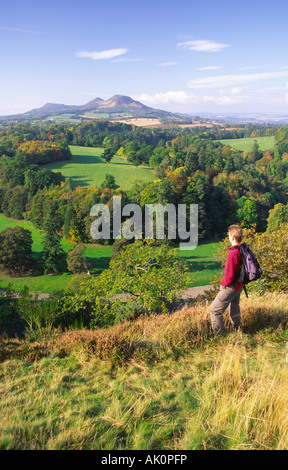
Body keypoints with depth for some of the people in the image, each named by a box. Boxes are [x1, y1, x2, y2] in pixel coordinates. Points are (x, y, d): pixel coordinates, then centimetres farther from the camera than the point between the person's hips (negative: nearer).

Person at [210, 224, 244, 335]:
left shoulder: (232, 253, -28)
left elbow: (229, 274, -26)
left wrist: (224, 284, -9)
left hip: (230, 287, -9)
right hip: (240, 285, 9)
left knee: (215, 310, 1)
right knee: (235, 308, 28)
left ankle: (221, 334, 5)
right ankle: (237, 330, 44)